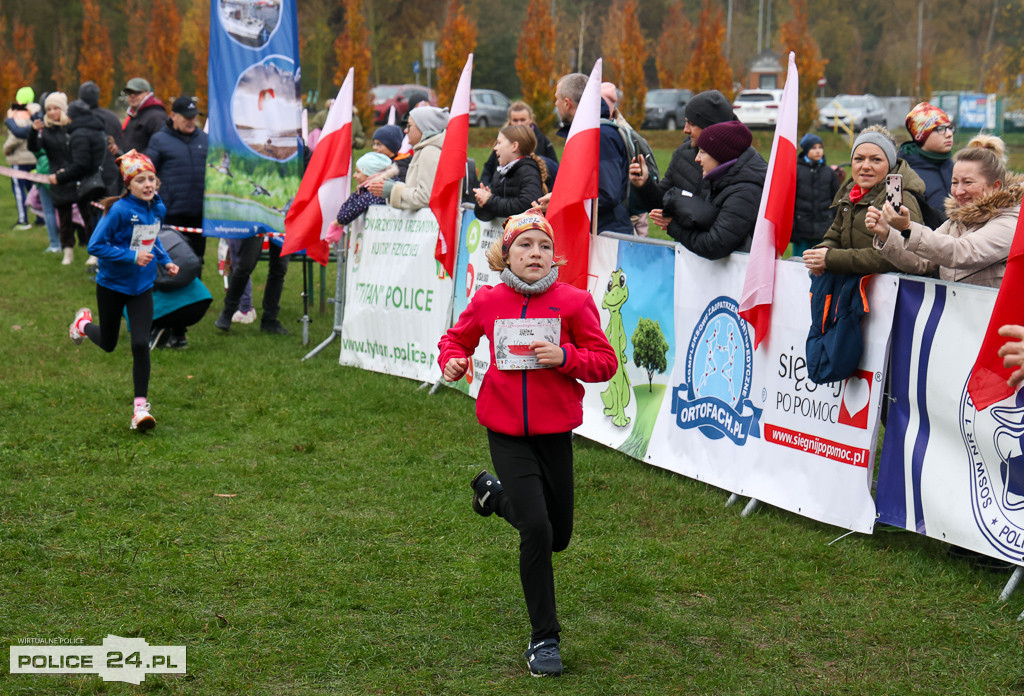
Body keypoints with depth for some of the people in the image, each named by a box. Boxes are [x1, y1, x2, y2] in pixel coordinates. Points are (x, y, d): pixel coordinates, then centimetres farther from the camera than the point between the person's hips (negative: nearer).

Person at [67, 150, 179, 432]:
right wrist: (132, 256, -26)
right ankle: (84, 323, 51)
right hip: (112, 284, -3)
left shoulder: (157, 207, -3)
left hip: (142, 287, 3)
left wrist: (165, 260, 3)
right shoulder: (119, 210, -23)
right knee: (108, 344, 16)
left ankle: (141, 406, -1)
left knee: (141, 344, -10)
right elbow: (95, 245, -21)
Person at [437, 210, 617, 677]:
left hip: (555, 432, 1)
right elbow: (457, 337, 15)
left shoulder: (573, 302, -7)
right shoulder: (488, 302, -3)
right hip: (506, 432, -1)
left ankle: (496, 493, 44)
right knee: (536, 529, -14)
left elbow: (606, 362, -4)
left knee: (557, 537, 14)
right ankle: (544, 638, 2)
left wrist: (565, 356, -22)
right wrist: (452, 360, -7)